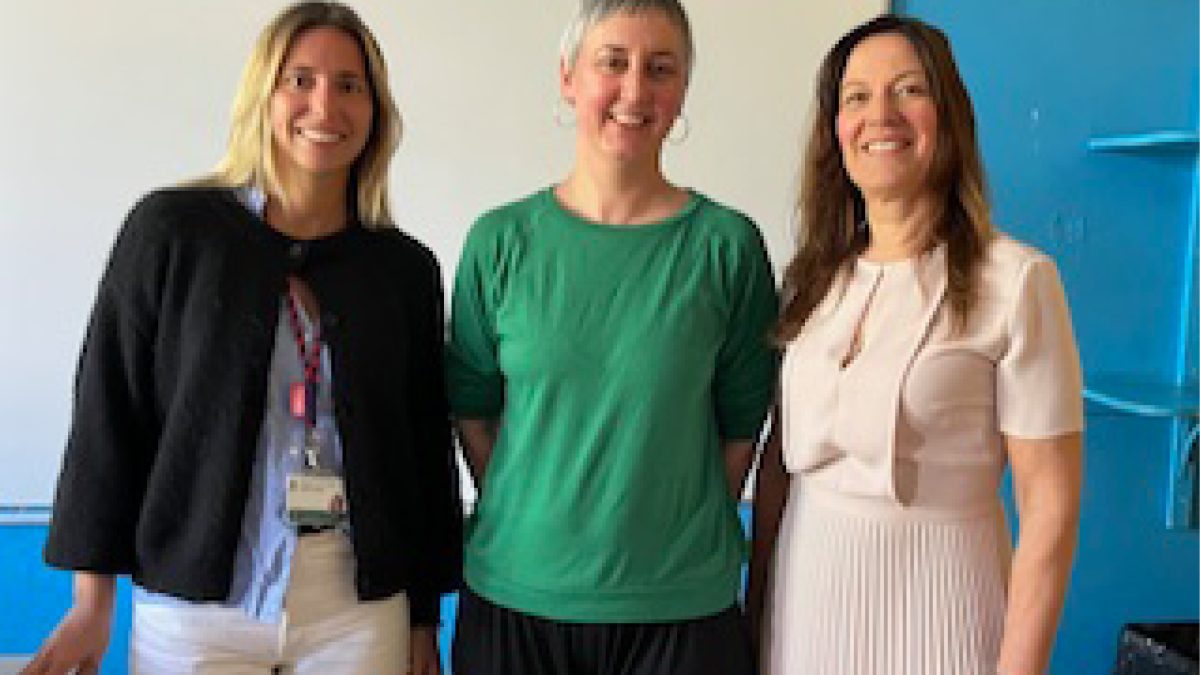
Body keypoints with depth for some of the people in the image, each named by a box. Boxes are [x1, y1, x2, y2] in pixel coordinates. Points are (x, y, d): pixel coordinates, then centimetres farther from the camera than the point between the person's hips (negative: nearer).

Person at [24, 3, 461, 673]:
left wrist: (425, 619, 9)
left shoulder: (407, 268, 3)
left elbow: (428, 449, 7)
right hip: (194, 603, -2)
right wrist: (94, 603, -3)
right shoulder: (171, 229, -4)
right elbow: (110, 410, -2)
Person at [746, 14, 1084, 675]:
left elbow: (1049, 501, -12)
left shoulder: (1016, 279, -12)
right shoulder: (814, 278, 4)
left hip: (935, 596, -4)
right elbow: (781, 452, 9)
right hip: (802, 589, 5)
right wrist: (756, 596, 9)